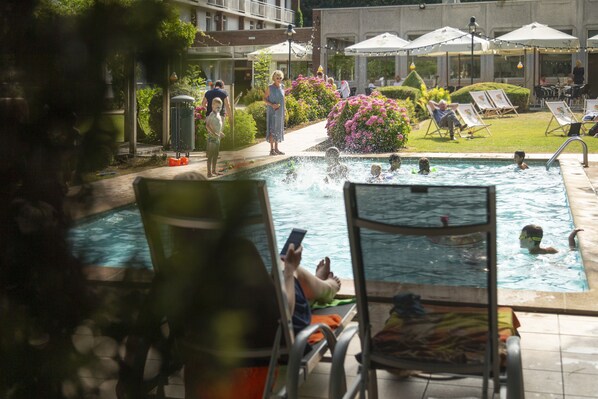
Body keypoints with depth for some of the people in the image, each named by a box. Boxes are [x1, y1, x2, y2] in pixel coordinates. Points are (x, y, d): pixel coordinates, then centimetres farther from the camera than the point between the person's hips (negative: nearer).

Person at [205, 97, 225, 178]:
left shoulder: (218, 114, 11)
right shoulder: (212, 115, -18)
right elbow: (207, 125, -29)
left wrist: (220, 133, 24)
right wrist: (213, 133, -35)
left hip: (217, 137, 9)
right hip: (212, 138, -9)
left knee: (216, 155, 17)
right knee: (210, 156, -4)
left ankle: (214, 170, 27)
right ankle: (209, 172, -1)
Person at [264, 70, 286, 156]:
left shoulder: (282, 87, 8)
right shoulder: (270, 88, -9)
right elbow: (264, 99, -6)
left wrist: (284, 111, 13)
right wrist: (272, 105, -21)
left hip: (280, 111, 6)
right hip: (272, 111, -6)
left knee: (278, 129, 9)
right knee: (272, 130, -10)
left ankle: (276, 149, 16)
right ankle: (272, 149, -9)